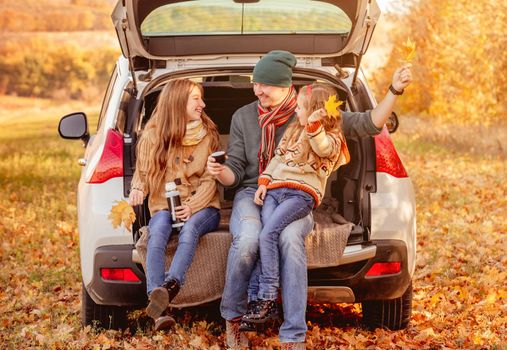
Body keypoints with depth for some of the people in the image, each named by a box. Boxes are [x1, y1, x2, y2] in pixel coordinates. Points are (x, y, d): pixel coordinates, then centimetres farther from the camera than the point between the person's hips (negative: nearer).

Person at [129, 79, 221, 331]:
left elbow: (210, 180, 2)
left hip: (202, 207, 0)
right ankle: (159, 310, -52)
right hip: (164, 206, 0)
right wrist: (138, 188, -14)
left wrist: (192, 206, -16)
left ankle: (170, 286, -60)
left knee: (190, 229, -36)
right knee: (157, 232, -35)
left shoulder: (208, 135, 8)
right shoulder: (153, 135, 7)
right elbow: (143, 171, 12)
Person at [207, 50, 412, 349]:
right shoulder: (243, 117, 8)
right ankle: (233, 318, -9)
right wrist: (221, 172, -17)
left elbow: (369, 124, 1)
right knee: (247, 241, -35)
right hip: (252, 194, 1)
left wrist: (394, 91, -13)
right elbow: (235, 173, 6)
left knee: (290, 239, -38)